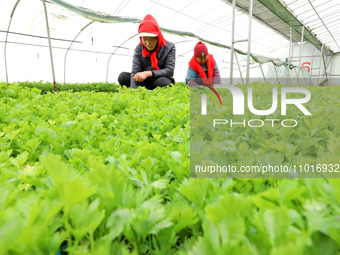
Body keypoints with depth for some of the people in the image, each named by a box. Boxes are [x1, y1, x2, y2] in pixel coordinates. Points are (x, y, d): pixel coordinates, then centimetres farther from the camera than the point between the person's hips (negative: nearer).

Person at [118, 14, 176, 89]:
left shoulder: (169, 47, -9)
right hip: (145, 82, 2)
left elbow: (169, 71, -19)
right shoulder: (139, 49, -4)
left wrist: (148, 73, -32)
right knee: (123, 76, -19)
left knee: (162, 81, -37)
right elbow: (135, 72, -15)